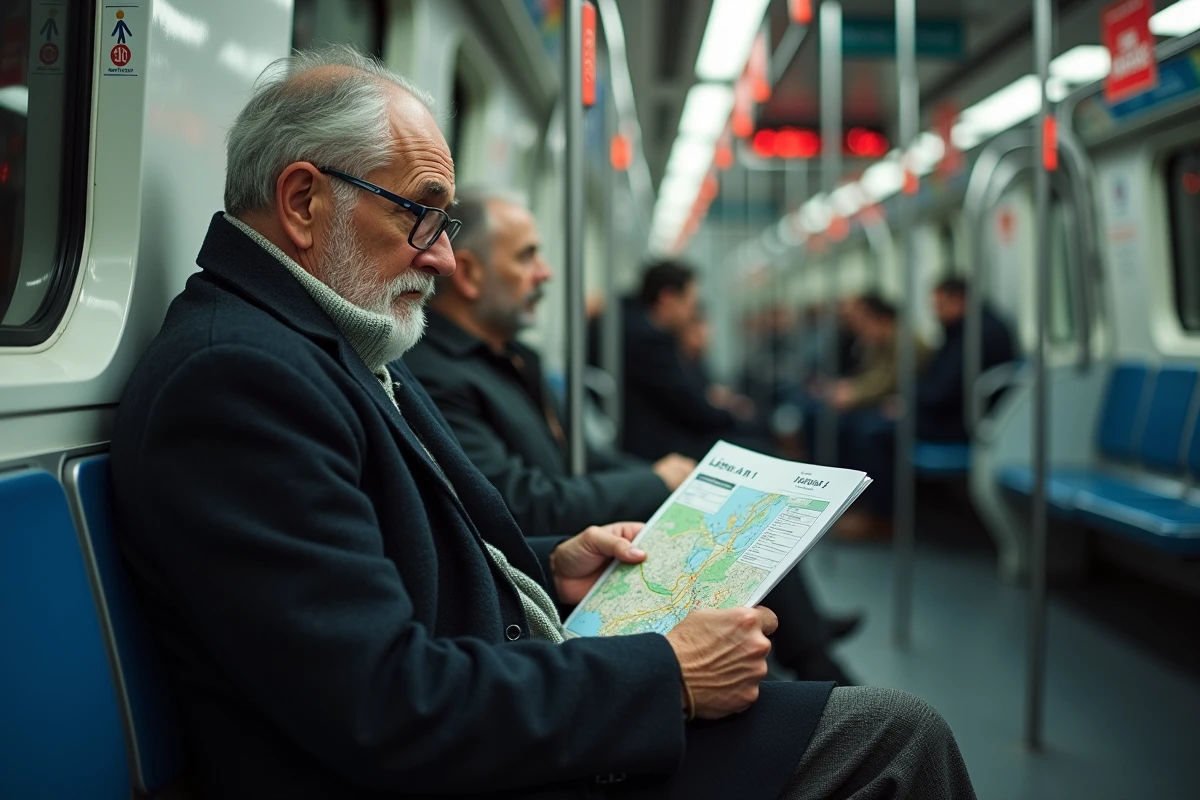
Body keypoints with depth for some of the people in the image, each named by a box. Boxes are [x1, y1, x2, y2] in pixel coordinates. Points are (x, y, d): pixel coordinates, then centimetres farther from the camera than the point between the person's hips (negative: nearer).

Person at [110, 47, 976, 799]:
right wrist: (667, 675, -18)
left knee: (901, 729, 7)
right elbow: (388, 709, -26)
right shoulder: (230, 377, -21)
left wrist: (548, 567, 6)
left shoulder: (331, 343, 11)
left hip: (528, 726, 9)